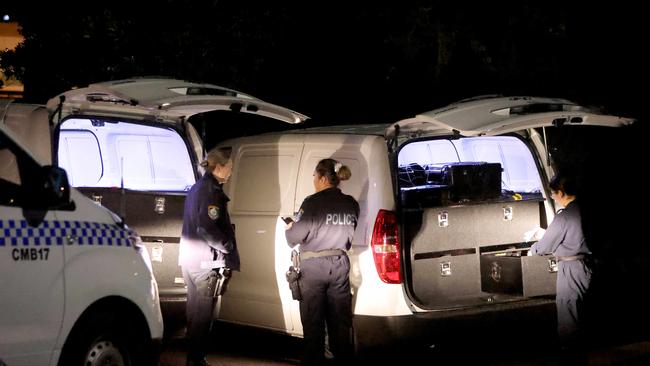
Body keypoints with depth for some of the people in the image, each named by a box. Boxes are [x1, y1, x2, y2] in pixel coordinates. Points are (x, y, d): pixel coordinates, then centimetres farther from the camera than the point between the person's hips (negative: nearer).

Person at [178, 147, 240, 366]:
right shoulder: (211, 191, -16)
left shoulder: (197, 187, 15)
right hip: (205, 260, -10)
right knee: (202, 313, -4)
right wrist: (228, 247, -12)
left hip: (190, 258, 10)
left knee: (195, 310, 17)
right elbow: (207, 229, -25)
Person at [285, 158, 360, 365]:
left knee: (313, 323, 5)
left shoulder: (312, 203, -15)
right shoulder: (351, 205, 2)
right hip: (340, 264, 5)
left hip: (314, 266, -5)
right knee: (340, 322, 12)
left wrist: (289, 229, 10)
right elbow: (348, 234, 9)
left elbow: (295, 237, -12)